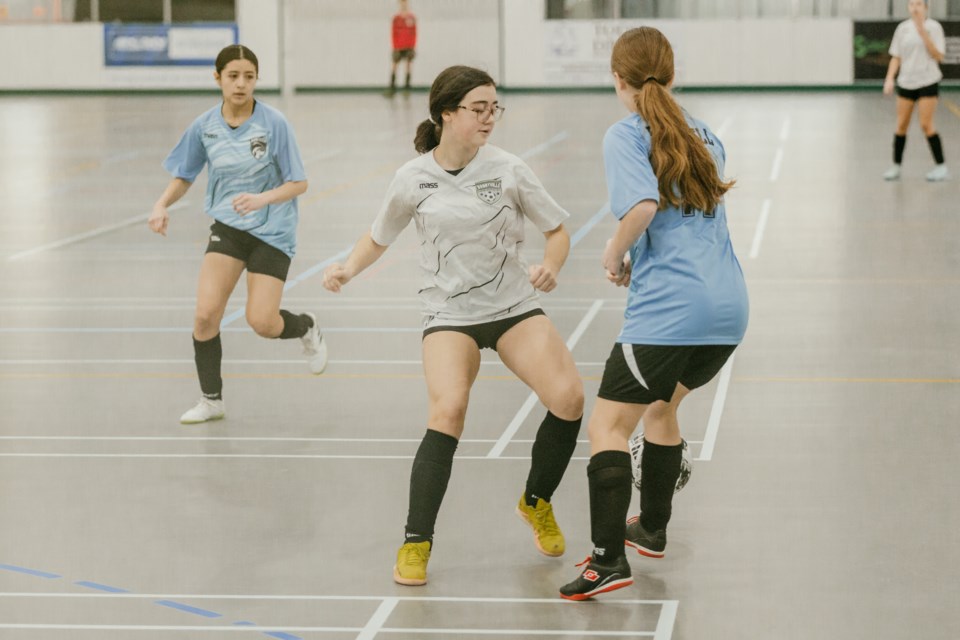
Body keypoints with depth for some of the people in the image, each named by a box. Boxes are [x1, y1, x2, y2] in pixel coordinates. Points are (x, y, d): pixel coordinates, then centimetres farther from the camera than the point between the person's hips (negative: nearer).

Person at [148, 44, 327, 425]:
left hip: (272, 231, -3)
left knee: (261, 322, -10)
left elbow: (298, 183, -10)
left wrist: (263, 198, -28)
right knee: (205, 314, -12)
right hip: (227, 226, 3)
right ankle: (211, 400, 8)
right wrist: (162, 205, -10)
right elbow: (183, 176, 10)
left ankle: (306, 327, 27)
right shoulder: (204, 127, -3)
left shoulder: (274, 123, -13)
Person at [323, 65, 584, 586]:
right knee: (448, 411, -26)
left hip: (514, 306, 2)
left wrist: (550, 266, -17)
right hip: (449, 314, -1)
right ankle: (416, 543, -13)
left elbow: (557, 230, 3)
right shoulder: (413, 179, -4)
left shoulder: (508, 170, -5)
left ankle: (537, 502, 12)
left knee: (568, 396, -17)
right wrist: (347, 270, -6)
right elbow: (378, 237, 12)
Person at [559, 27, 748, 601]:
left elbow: (643, 205, -21)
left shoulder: (626, 136, -4)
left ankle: (609, 559, -15)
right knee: (661, 404, 29)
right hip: (730, 304, 8)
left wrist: (615, 253, -4)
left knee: (608, 425, -3)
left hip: (668, 310, -8)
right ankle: (652, 529, 38)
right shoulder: (701, 133, 17)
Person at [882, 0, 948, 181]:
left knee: (926, 125, -8)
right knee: (901, 125, 2)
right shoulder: (902, 28, 6)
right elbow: (896, 57, 10)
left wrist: (923, 32, -17)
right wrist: (889, 78, -2)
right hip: (906, 83, 4)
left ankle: (941, 167, 2)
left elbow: (938, 56, -11)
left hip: (927, 83, -4)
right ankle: (896, 167, 11)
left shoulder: (933, 27, -5)